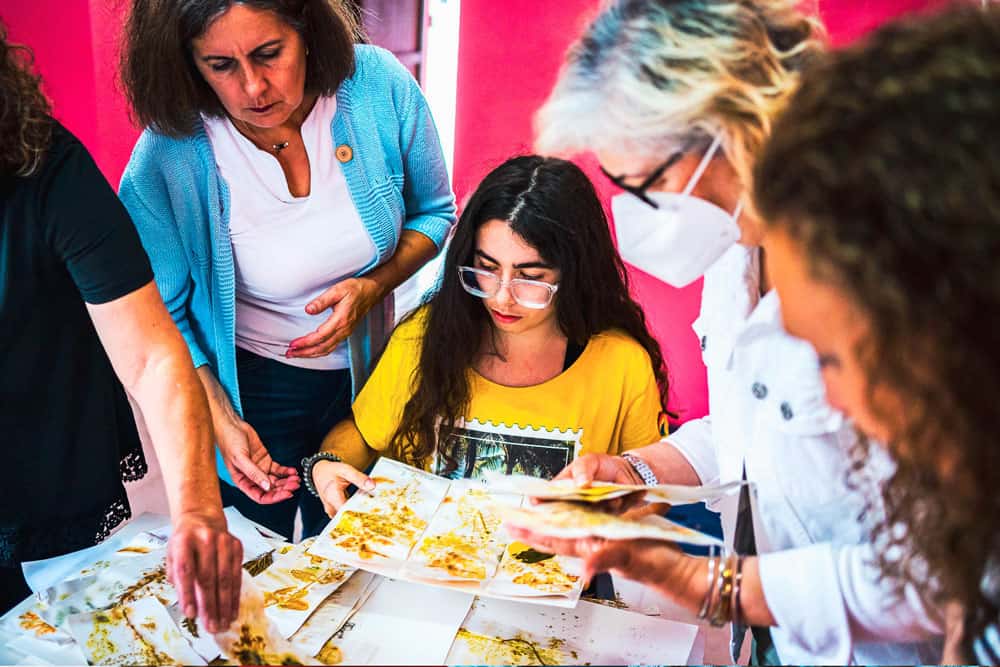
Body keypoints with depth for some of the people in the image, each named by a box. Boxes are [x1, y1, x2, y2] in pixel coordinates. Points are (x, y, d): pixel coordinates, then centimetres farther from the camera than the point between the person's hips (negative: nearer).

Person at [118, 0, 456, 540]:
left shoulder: (377, 84, -19)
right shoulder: (166, 161, -25)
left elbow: (433, 213, -4)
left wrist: (375, 286, -21)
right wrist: (223, 423, -20)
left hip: (367, 369, 3)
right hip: (248, 388, -2)